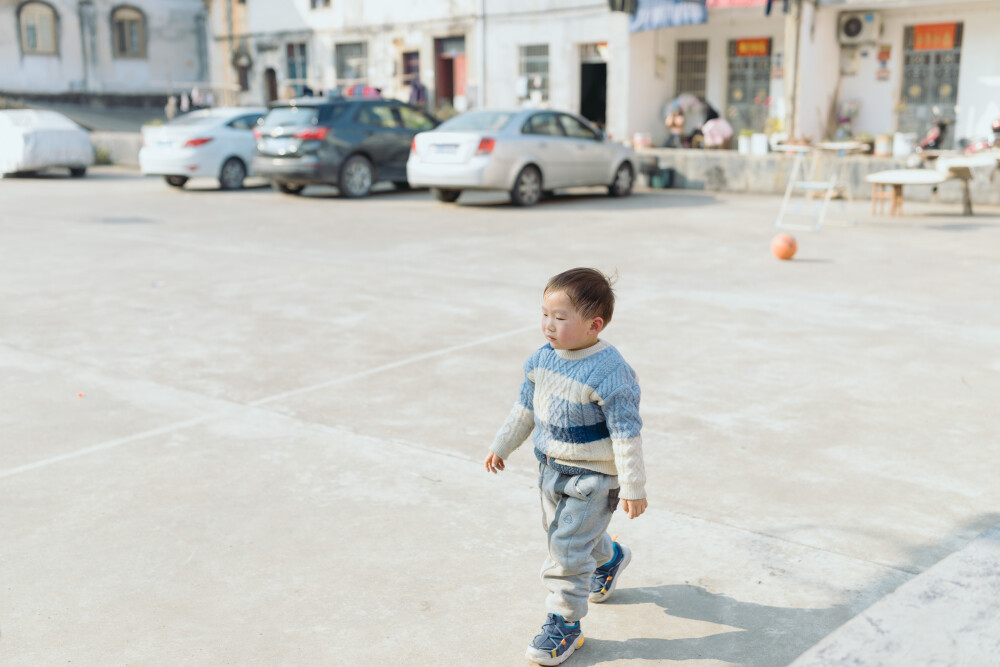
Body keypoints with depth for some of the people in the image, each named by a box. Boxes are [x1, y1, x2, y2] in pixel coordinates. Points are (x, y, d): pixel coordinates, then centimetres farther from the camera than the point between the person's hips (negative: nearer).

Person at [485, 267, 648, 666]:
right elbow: (526, 407, 11)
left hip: (592, 476, -8)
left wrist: (633, 488, -19)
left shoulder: (608, 373, -26)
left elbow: (626, 433, -22)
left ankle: (565, 624, 10)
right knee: (560, 529, 26)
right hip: (552, 468, 8)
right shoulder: (543, 357, -4)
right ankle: (610, 558, 56)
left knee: (567, 546, -7)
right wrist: (502, 446, 18)